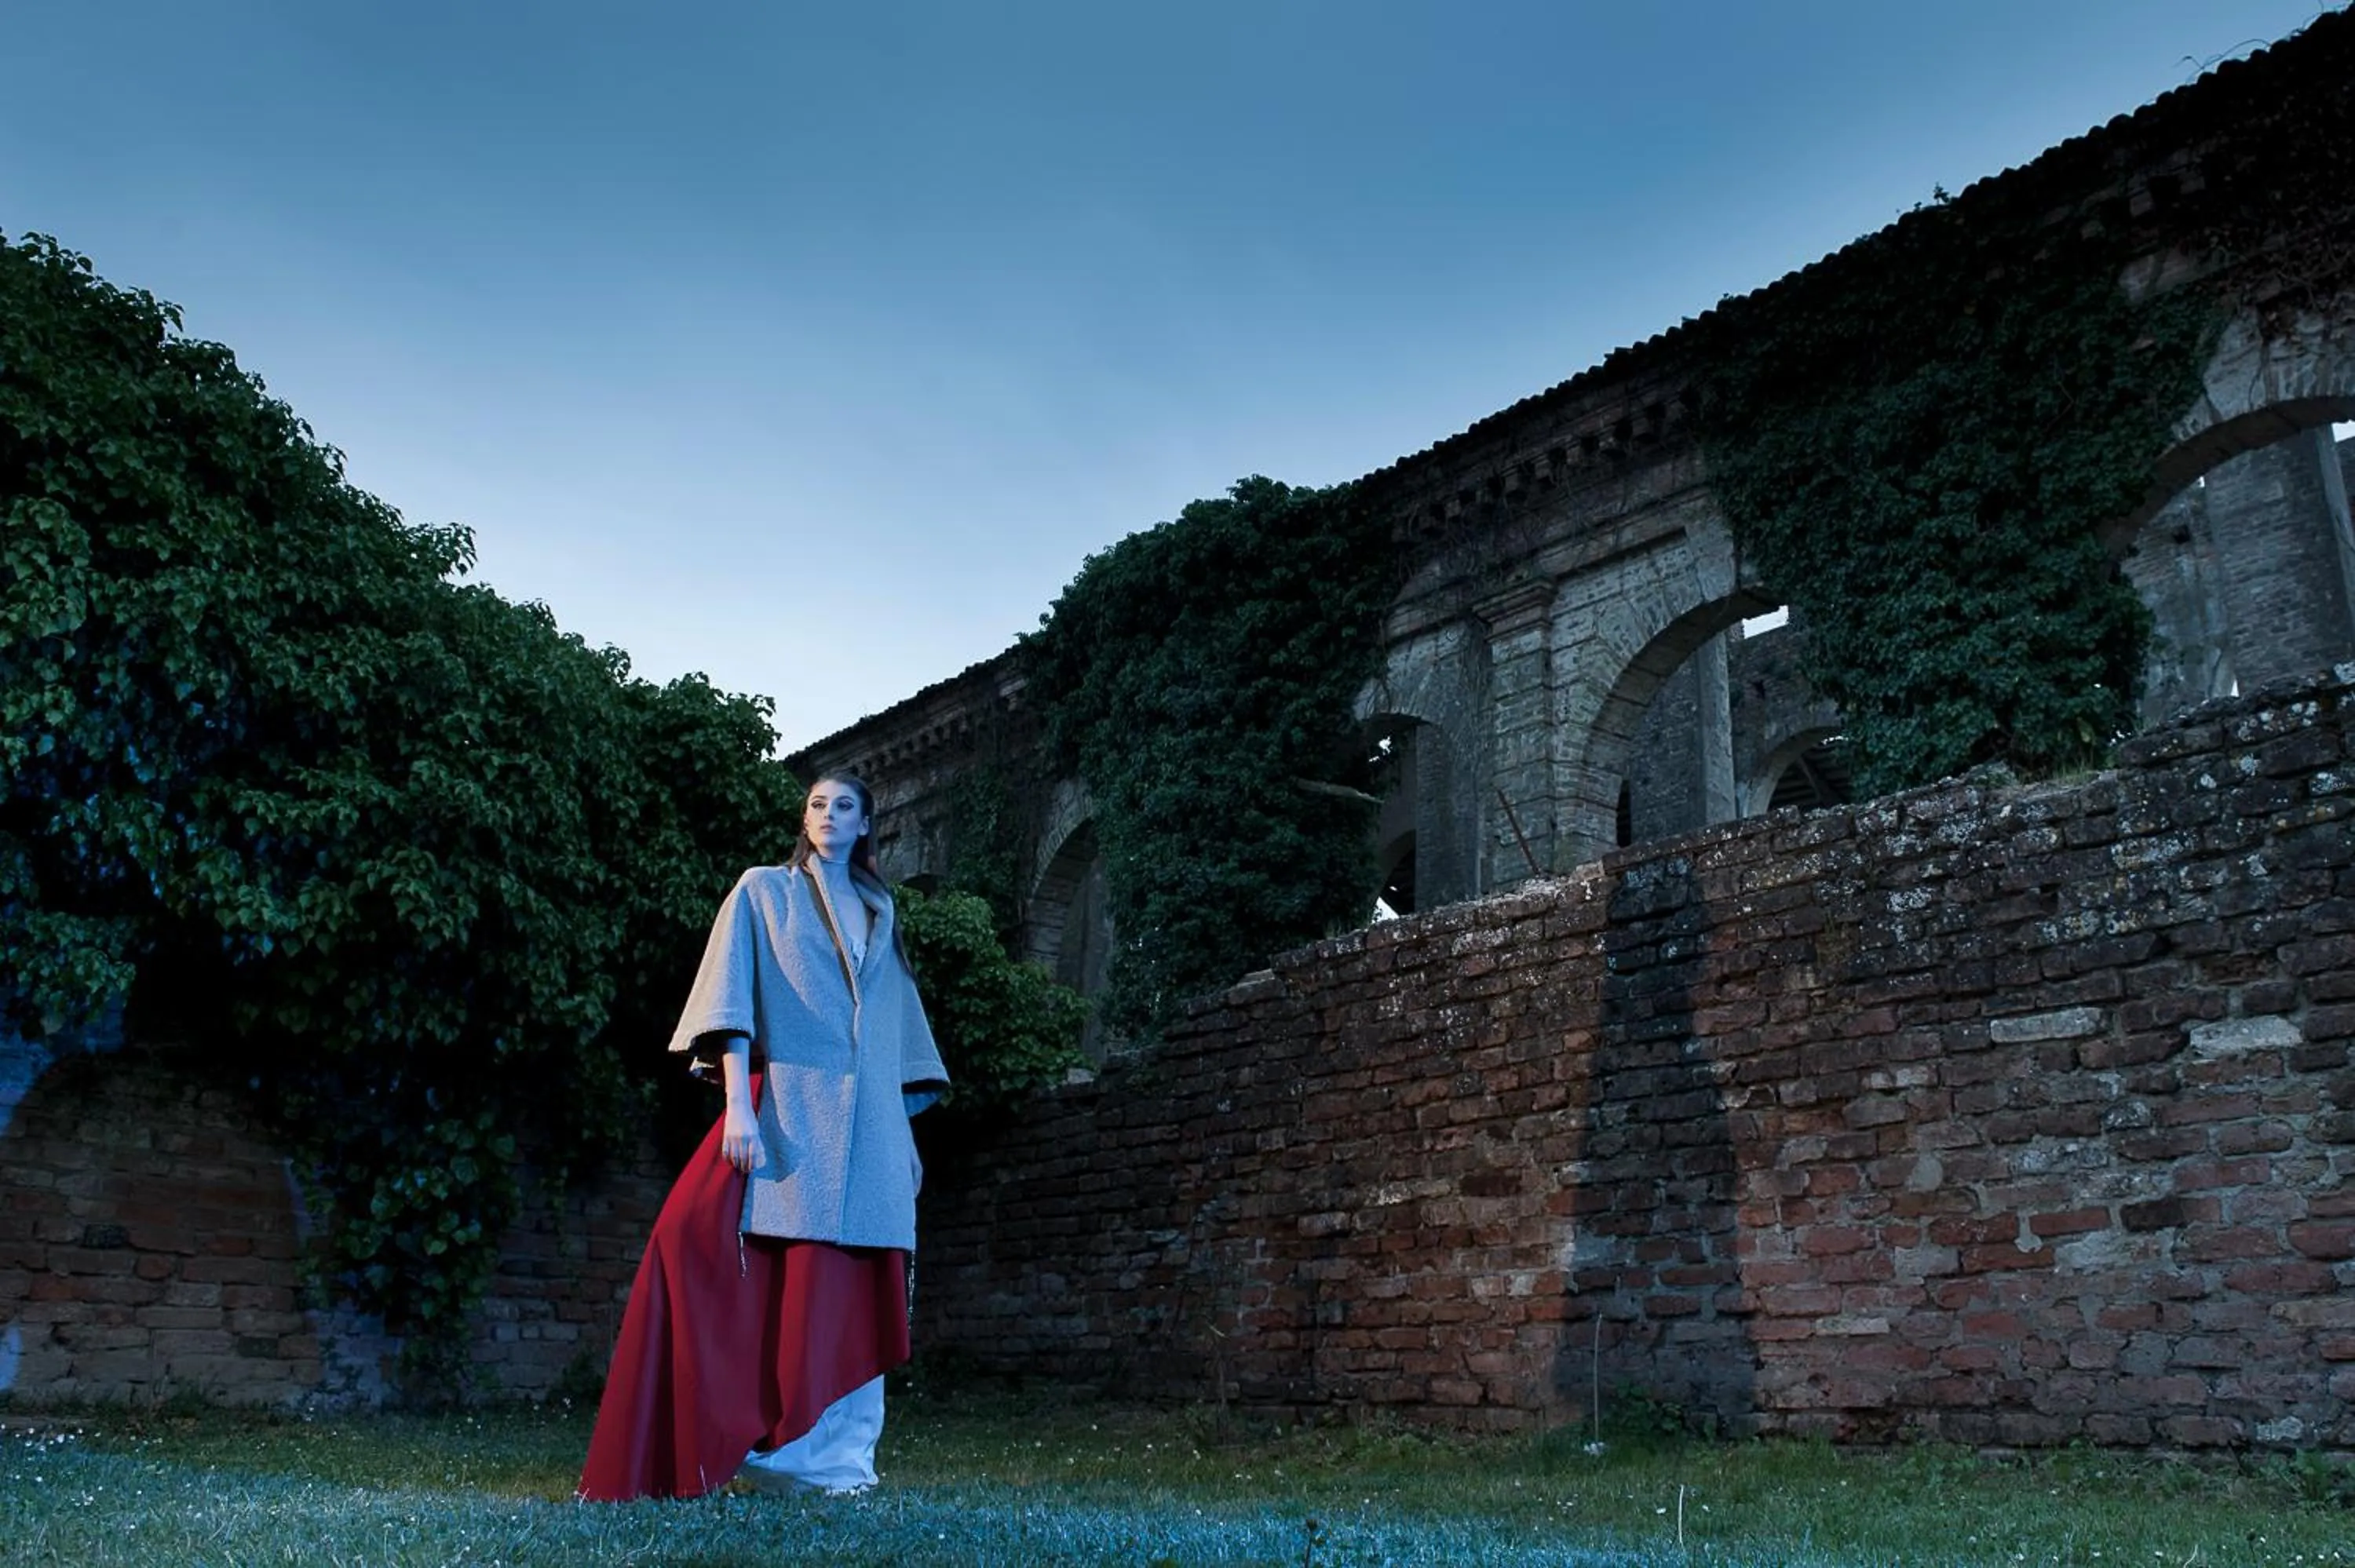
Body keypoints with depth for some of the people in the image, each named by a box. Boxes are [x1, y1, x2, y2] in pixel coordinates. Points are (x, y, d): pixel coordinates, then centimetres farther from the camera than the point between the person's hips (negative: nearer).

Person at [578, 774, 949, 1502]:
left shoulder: (878, 913, 19)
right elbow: (732, 996, -3)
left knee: (850, 1293, 1)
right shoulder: (764, 890, 7)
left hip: (864, 1125, 4)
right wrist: (738, 1105, -15)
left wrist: (903, 1127, 14)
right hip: (787, 1109, -4)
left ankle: (840, 1458, 5)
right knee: (784, 1280, -13)